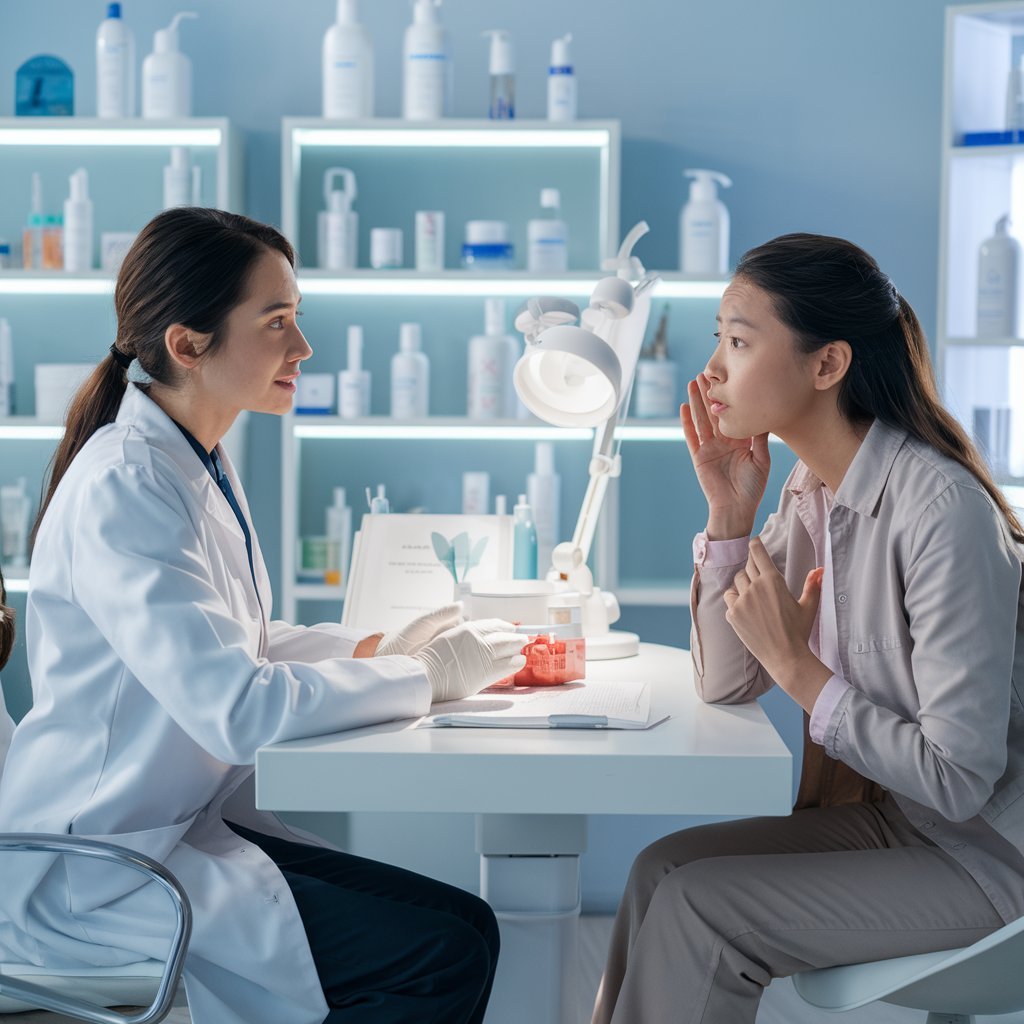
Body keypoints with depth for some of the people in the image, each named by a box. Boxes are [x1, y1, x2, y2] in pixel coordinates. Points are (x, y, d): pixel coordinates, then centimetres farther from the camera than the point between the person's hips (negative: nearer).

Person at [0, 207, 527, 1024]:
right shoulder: (123, 490, -21)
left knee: (465, 921, -2)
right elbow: (237, 707, -27)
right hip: (97, 881, -9)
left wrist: (384, 648, 2)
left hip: (189, 827, 9)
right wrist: (426, 674, -16)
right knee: (447, 954, -16)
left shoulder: (198, 463, 9)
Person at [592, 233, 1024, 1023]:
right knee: (664, 870, -6)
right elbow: (723, 686, 5)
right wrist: (730, 515, -6)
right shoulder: (810, 490, 2)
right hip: (887, 815, 8)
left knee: (697, 906, -17)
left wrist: (798, 668, -21)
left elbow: (959, 779, -26)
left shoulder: (943, 509, -25)